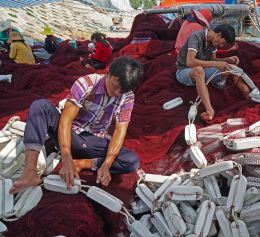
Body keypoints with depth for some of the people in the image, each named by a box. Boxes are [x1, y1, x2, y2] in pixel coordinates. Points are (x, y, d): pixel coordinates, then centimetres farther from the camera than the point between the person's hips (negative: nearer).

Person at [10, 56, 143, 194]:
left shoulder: (127, 97, -11)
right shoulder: (85, 84, -20)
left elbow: (120, 131, -16)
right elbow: (65, 119, -28)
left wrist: (106, 165, -31)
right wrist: (67, 160, -40)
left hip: (93, 142, 2)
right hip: (70, 135, -2)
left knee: (133, 162, -22)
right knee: (40, 105, -30)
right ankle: (30, 173, -42)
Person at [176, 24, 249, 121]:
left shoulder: (212, 40, 0)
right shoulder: (196, 37, -23)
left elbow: (212, 60, 11)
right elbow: (189, 62, -35)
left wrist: (227, 60, -8)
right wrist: (215, 64, -35)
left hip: (201, 71, 8)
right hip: (184, 71, -8)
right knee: (198, 70, -43)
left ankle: (250, 95, -19)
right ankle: (209, 110, -58)